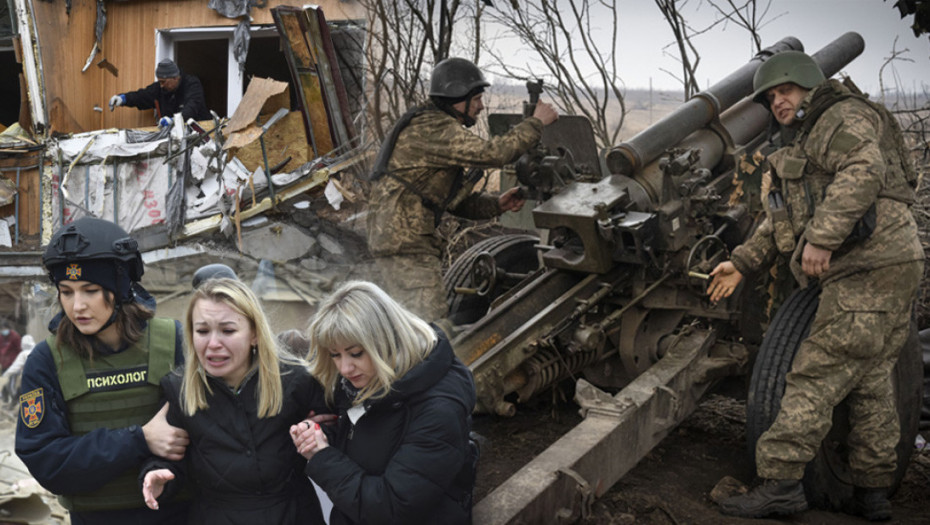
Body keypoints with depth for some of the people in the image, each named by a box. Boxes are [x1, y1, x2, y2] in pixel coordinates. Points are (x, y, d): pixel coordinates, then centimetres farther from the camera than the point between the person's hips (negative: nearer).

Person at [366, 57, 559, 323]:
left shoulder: (438, 127, 19)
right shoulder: (432, 127, -14)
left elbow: (454, 201, 18)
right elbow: (491, 153, -26)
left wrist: (497, 204, 3)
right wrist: (536, 123, -14)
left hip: (396, 239, 11)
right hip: (405, 244, -11)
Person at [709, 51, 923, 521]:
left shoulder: (844, 117, -3)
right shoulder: (805, 147, 27)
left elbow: (863, 171, -23)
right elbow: (780, 221, 27)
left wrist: (822, 237, -30)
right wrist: (742, 262, 19)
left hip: (870, 269, -11)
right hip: (885, 271, 11)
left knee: (817, 375, -11)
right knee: (871, 379, 12)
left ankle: (780, 483, -10)